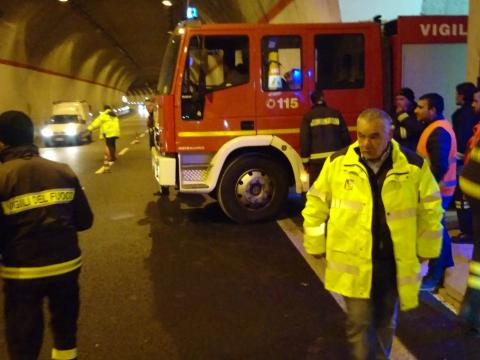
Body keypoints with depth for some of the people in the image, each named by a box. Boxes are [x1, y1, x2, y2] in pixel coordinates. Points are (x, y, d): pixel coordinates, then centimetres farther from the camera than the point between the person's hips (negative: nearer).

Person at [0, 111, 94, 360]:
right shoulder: (63, 171, 0)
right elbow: (84, 220, 4)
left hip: (22, 273, -4)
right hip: (66, 265, 4)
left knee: (23, 339, 13)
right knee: (65, 325, 25)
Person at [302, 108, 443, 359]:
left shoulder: (414, 166, -7)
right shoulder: (337, 162, -7)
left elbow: (430, 209, 4)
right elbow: (316, 205, 2)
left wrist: (426, 249, 8)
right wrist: (316, 245, 6)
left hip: (395, 262, 1)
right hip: (354, 261, -1)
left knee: (385, 323, 19)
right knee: (360, 323, 0)